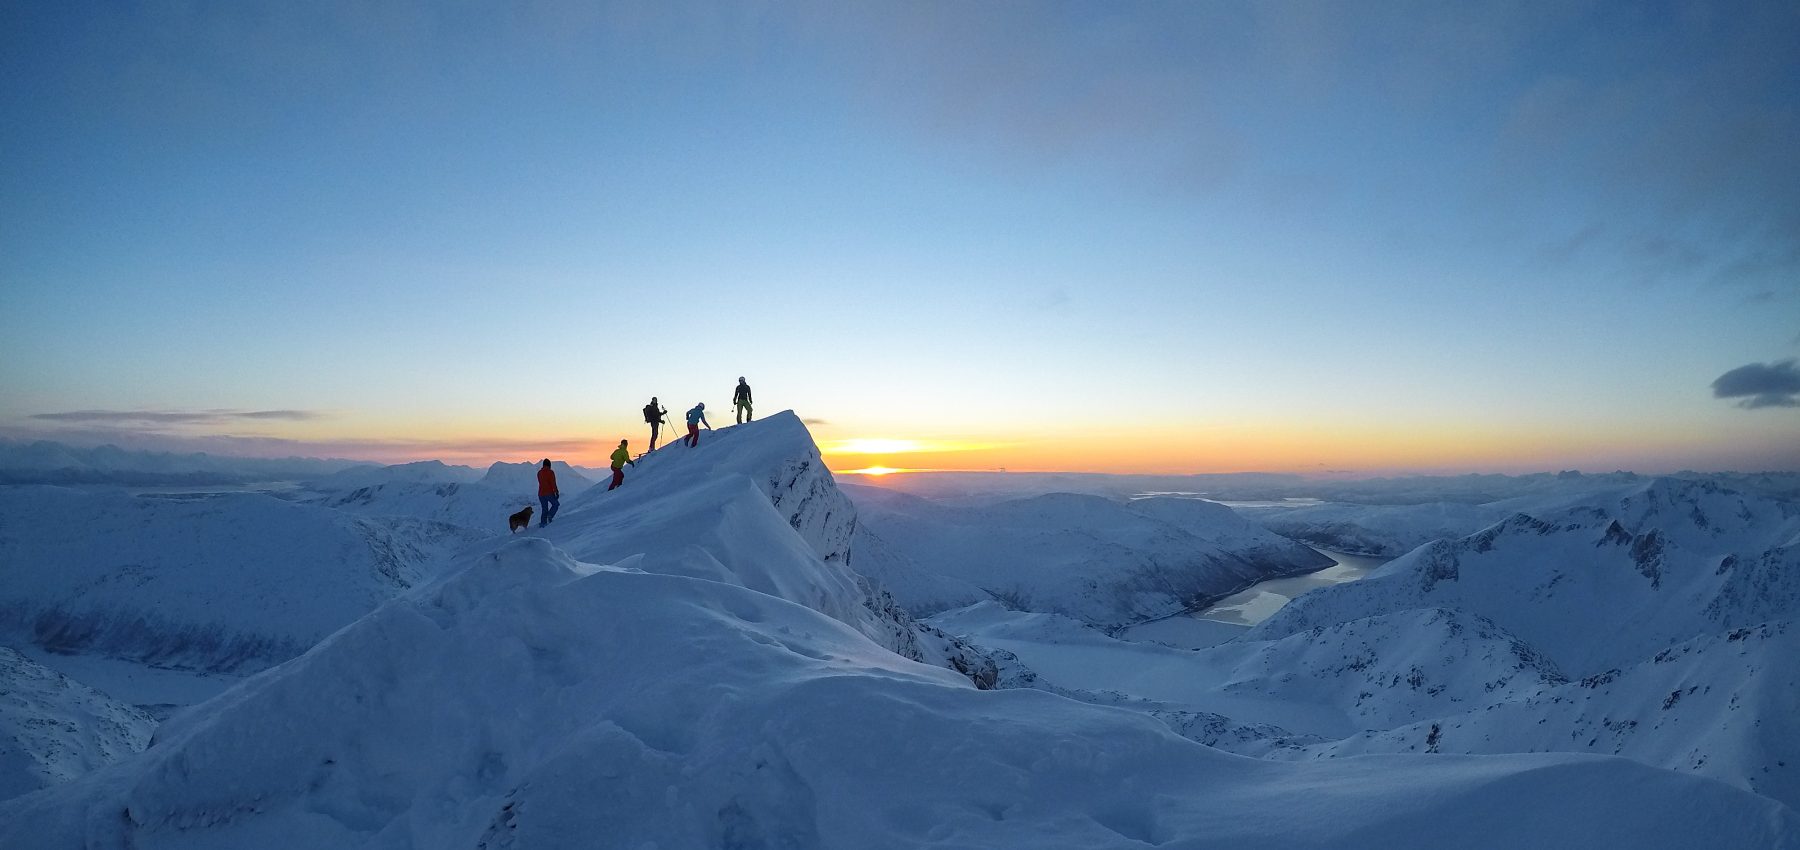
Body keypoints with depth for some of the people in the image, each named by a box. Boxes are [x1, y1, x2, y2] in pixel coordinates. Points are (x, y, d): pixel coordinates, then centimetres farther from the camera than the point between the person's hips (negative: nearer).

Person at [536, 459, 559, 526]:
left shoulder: (539, 473, 7)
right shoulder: (550, 472, -11)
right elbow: (553, 483, -14)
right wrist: (556, 492, -10)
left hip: (541, 494, 5)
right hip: (549, 493, -5)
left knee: (544, 509, 14)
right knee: (556, 504, 15)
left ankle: (543, 522, 7)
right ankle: (550, 515, -7)